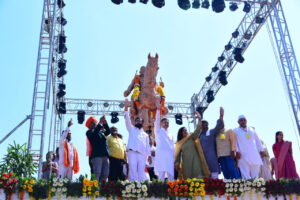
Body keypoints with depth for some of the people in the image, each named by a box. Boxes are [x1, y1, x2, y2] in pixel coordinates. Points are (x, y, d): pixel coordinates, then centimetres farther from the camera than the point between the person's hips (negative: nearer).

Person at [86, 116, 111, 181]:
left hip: (105, 156, 6)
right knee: (97, 173, -13)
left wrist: (105, 123, -9)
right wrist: (100, 123, -19)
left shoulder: (101, 131, 23)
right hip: (97, 156, -5)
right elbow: (94, 133, -14)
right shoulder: (89, 132, 8)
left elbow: (108, 131, 5)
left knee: (105, 174, 1)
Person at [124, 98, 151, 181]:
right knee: (133, 170, -11)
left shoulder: (145, 134, 27)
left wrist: (149, 155, 6)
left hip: (142, 153, 3)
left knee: (141, 172, -3)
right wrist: (126, 108, -5)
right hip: (132, 152, -2)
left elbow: (147, 146, 22)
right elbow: (127, 120, 7)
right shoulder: (131, 129, 21)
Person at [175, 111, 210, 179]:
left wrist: (199, 119, -13)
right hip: (186, 163, 1)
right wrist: (176, 164, -2)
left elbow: (197, 130, -2)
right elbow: (177, 154, 10)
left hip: (195, 161, -1)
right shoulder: (179, 143, 12)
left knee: (198, 177, -11)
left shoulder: (191, 137, 11)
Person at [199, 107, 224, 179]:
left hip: (212, 160, -2)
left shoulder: (211, 132, 7)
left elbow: (219, 127, -8)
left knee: (214, 178, -5)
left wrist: (221, 116, -22)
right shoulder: (198, 135, 15)